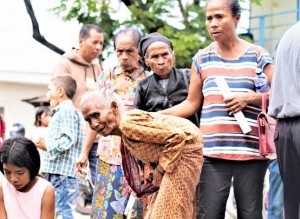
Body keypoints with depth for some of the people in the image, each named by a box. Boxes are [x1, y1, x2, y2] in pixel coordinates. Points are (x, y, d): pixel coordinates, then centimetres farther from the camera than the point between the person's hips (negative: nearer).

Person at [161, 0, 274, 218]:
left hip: (250, 151, -1)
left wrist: (250, 98, -11)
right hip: (212, 152, 1)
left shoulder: (257, 55, 5)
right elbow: (191, 103, 14)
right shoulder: (202, 59, 10)